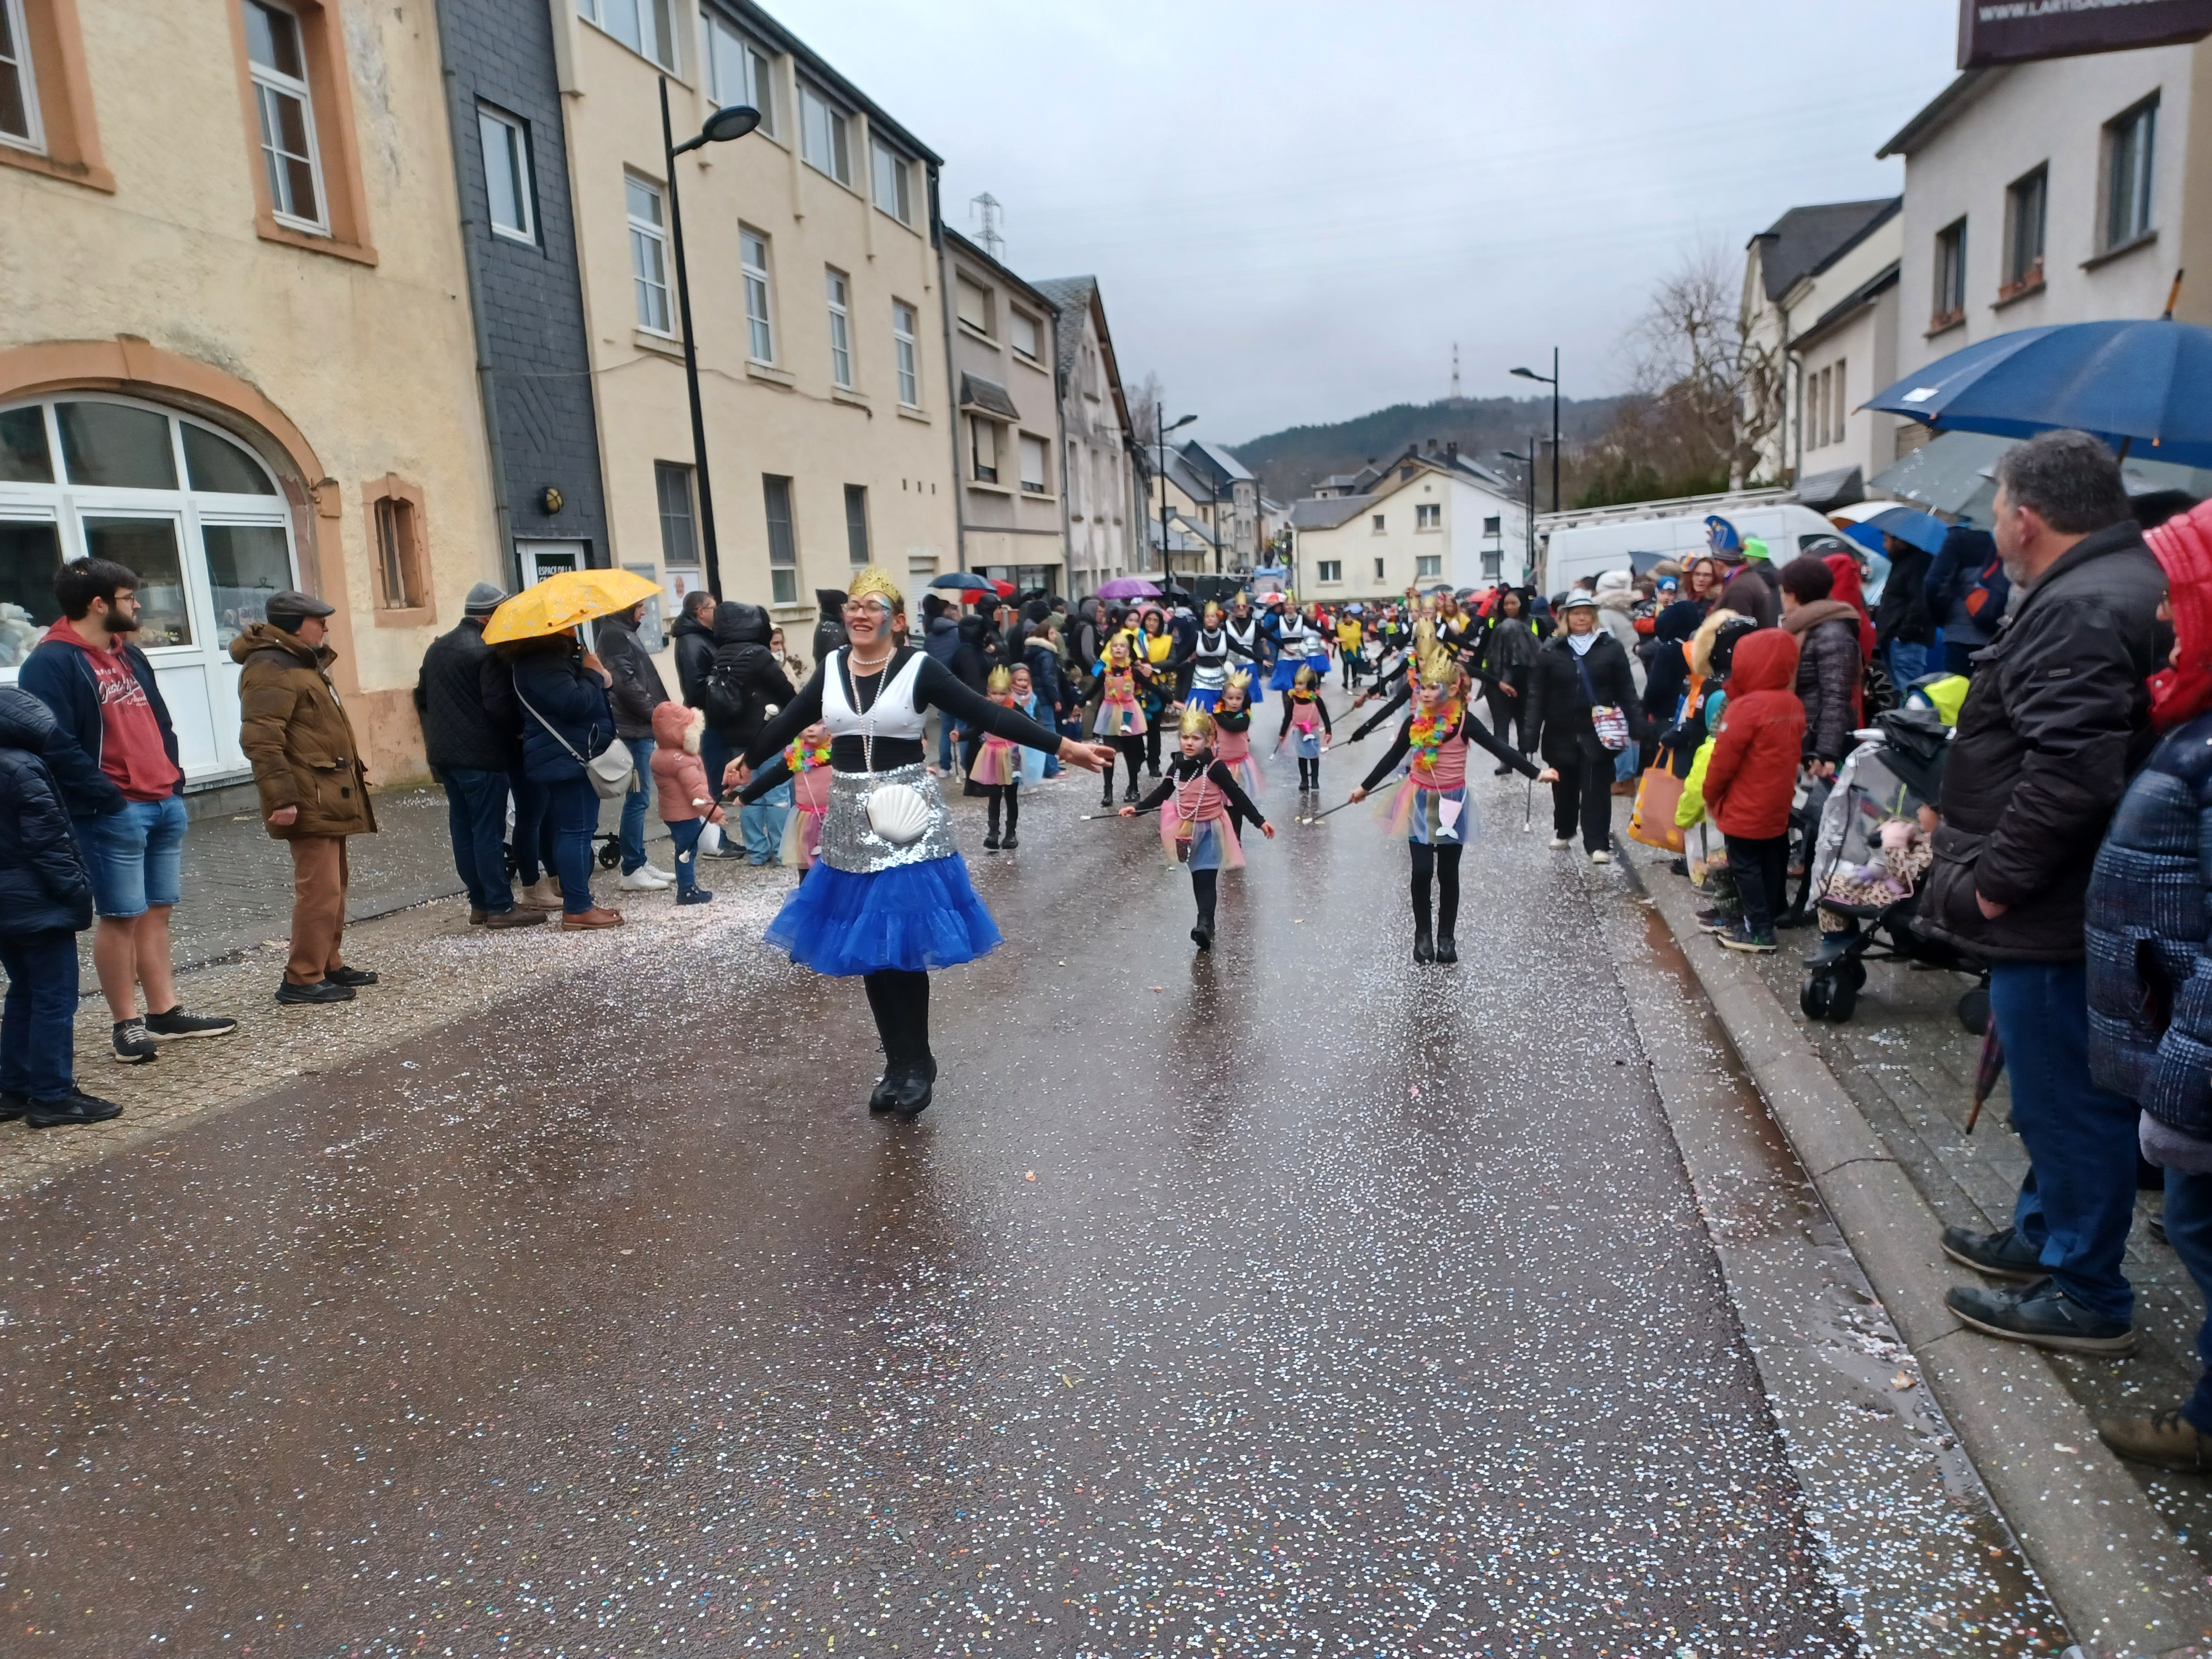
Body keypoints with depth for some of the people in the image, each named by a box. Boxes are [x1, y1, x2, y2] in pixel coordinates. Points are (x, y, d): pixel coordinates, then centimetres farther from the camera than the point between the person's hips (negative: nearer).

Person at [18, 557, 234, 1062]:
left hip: (164, 803, 8)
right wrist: (107, 799, -19)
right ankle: (126, 1024, 8)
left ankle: (165, 1013, 20)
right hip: (112, 814, -8)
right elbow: (57, 745, -18)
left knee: (157, 912, 12)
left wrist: (174, 778, 9)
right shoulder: (51, 663, -10)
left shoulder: (128, 655, 17)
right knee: (120, 917, -1)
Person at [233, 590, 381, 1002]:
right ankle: (301, 979, -4)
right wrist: (282, 798, -27)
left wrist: (352, 768, 24)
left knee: (333, 884, 16)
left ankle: (329, 966, 25)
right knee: (319, 888, -10)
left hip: (329, 796, 11)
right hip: (309, 800, -11)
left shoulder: (300, 662, 20)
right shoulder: (270, 668, -14)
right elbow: (261, 739, -23)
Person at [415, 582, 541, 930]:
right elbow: (500, 707, -21)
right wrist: (521, 728, -4)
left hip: (444, 754, 9)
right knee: (489, 832, -5)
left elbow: (422, 699, 20)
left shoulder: (437, 649, 14)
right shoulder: (489, 652, -15)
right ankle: (500, 907, -1)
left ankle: (479, 903, 18)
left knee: (463, 829, 11)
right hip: (482, 757, -9)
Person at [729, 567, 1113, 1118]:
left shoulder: (919, 668, -8)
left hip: (907, 820, -4)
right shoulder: (831, 668, 5)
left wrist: (1064, 747, -14)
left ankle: (917, 1066, 17)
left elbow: (986, 715, -10)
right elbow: (789, 721, 19)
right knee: (866, 947, 8)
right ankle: (898, 1064, 23)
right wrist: (747, 761, 32)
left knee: (905, 945, -2)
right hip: (851, 820, 4)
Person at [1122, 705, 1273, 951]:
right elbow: (1162, 793, 15)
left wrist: (1260, 821, -15)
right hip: (1188, 830, 6)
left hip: (1209, 830, -5)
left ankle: (1204, 925, -19)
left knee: (1206, 880, -12)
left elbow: (1237, 796, -13)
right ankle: (1206, 924, 25)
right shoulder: (1177, 766, 0)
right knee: (1198, 879, 14)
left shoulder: (1214, 767, -17)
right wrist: (1137, 809, 13)